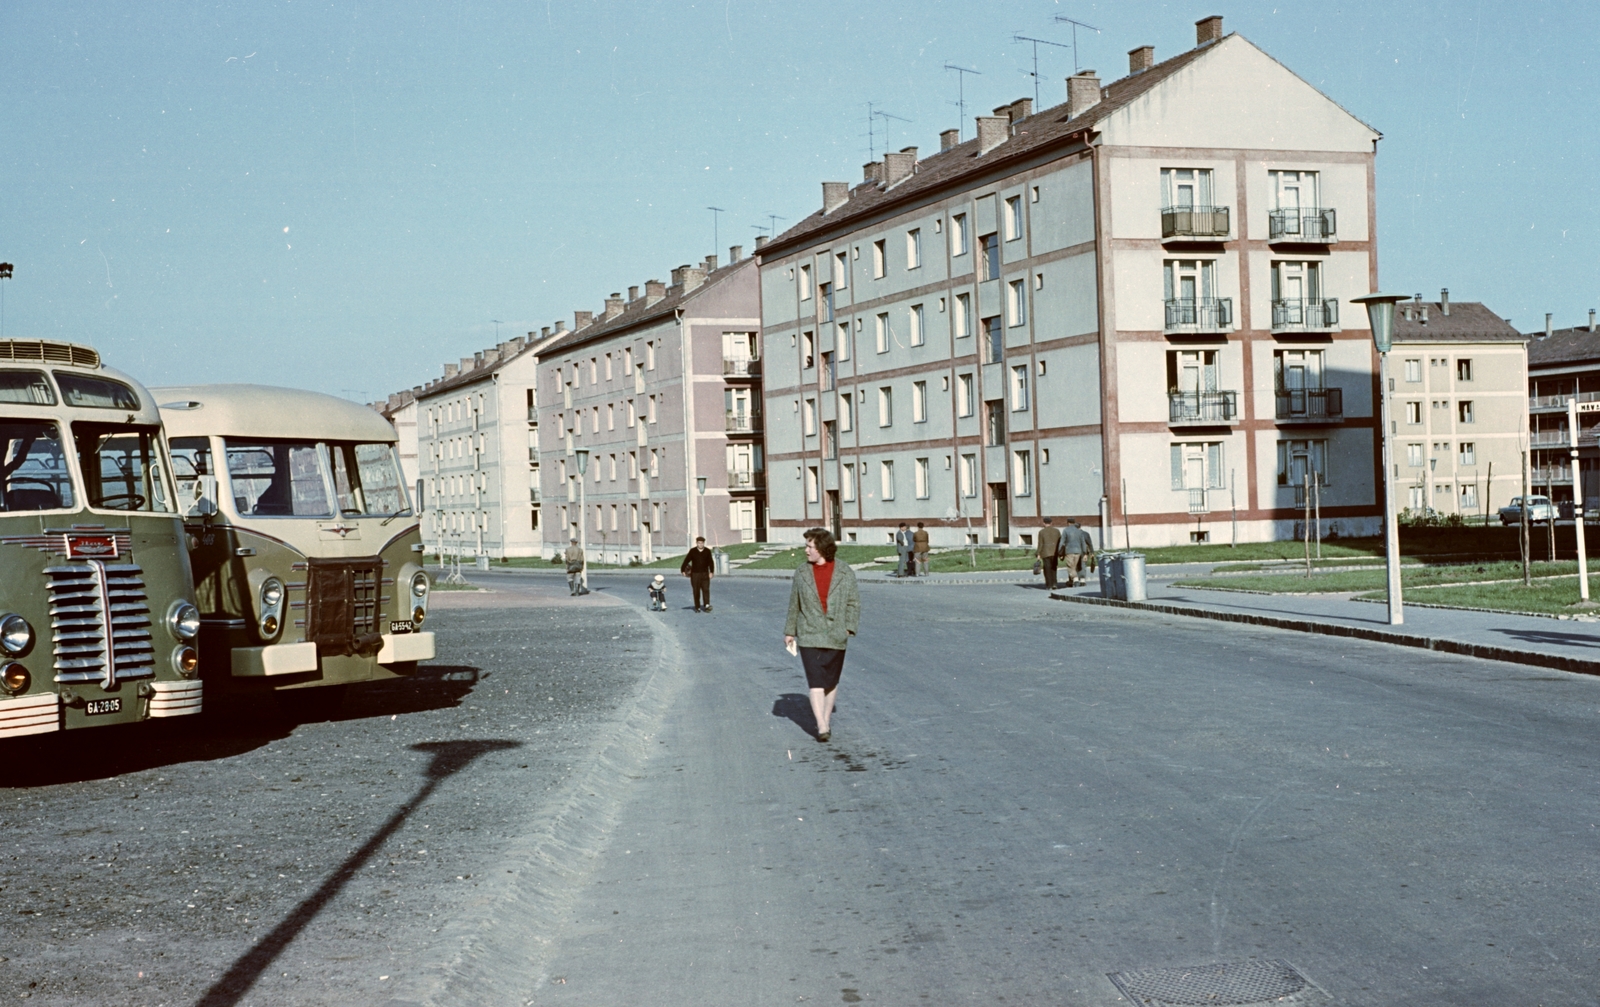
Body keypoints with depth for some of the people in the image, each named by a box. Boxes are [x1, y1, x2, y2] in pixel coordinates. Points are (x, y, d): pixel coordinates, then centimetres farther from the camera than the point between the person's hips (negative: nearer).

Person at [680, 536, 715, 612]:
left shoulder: (707, 551, 3)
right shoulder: (692, 551, -1)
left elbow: (711, 562, 8)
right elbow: (686, 561, 2)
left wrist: (711, 572, 2)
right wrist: (683, 570, 0)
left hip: (705, 574, 1)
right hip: (695, 574, -1)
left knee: (706, 590, -10)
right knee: (696, 591, 3)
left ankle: (706, 605, -17)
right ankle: (697, 607, 10)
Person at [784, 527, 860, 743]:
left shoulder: (845, 573, 1)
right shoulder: (802, 573, 6)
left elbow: (854, 602, 3)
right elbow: (794, 605, 12)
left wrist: (849, 626, -7)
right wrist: (789, 631, 13)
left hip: (835, 636, 0)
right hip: (809, 636, 0)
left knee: (831, 682, 9)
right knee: (815, 681, -9)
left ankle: (826, 719, 24)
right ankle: (822, 727, -12)